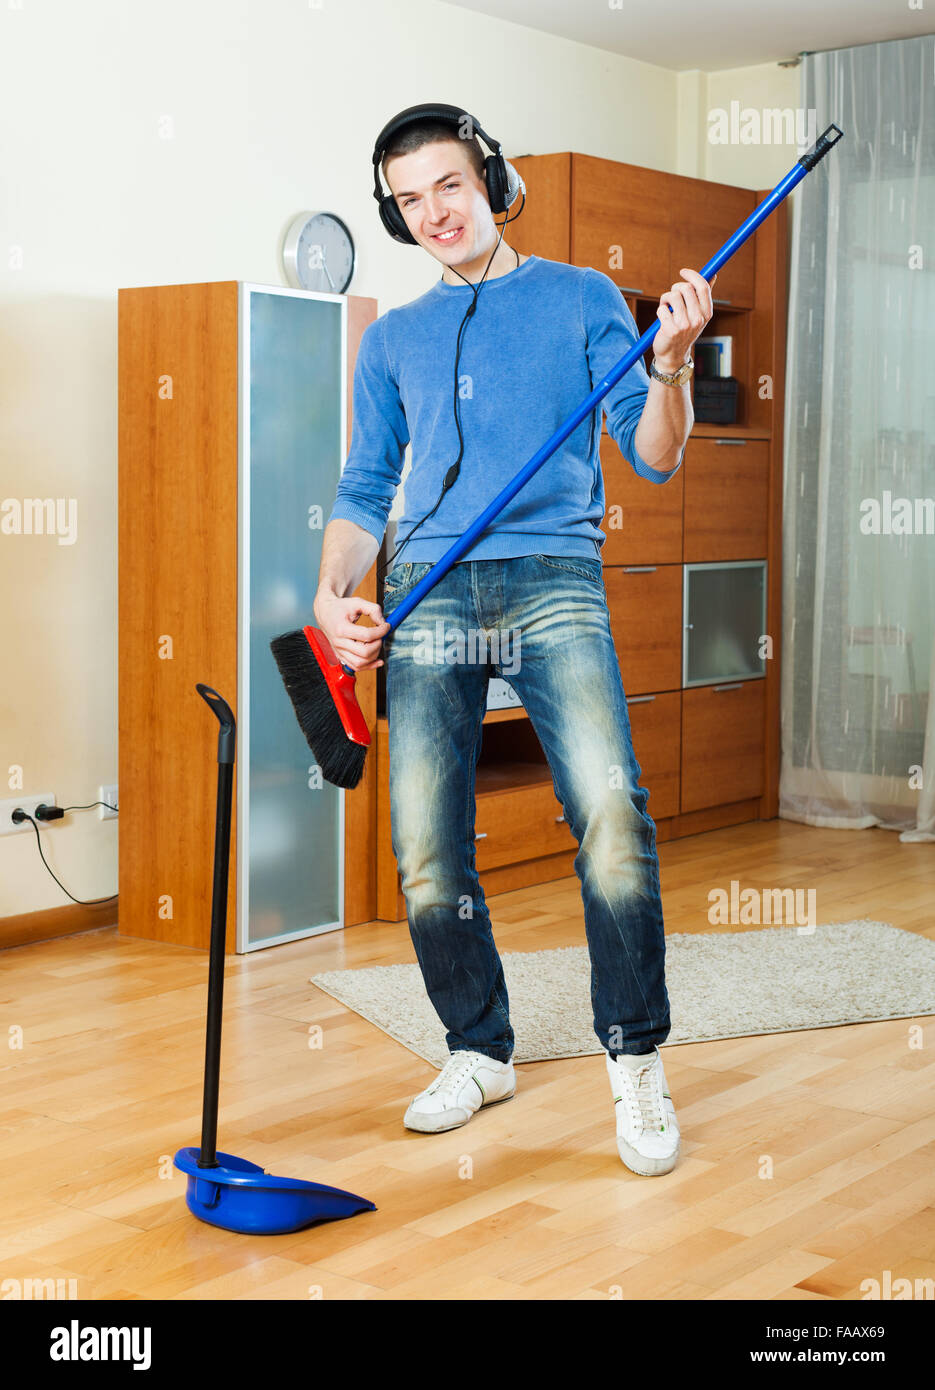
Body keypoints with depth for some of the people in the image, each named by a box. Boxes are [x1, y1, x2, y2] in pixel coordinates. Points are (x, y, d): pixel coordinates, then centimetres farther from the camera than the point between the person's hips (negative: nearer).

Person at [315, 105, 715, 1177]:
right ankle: (479, 1051, 16)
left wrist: (670, 365, -12)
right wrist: (333, 594, 4)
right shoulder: (392, 339, 21)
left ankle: (635, 1059, -6)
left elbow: (653, 459, 7)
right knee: (425, 845, -3)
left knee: (610, 811, -21)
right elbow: (365, 488, 21)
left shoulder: (581, 298, 13)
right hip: (430, 595, 3)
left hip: (552, 581, -3)